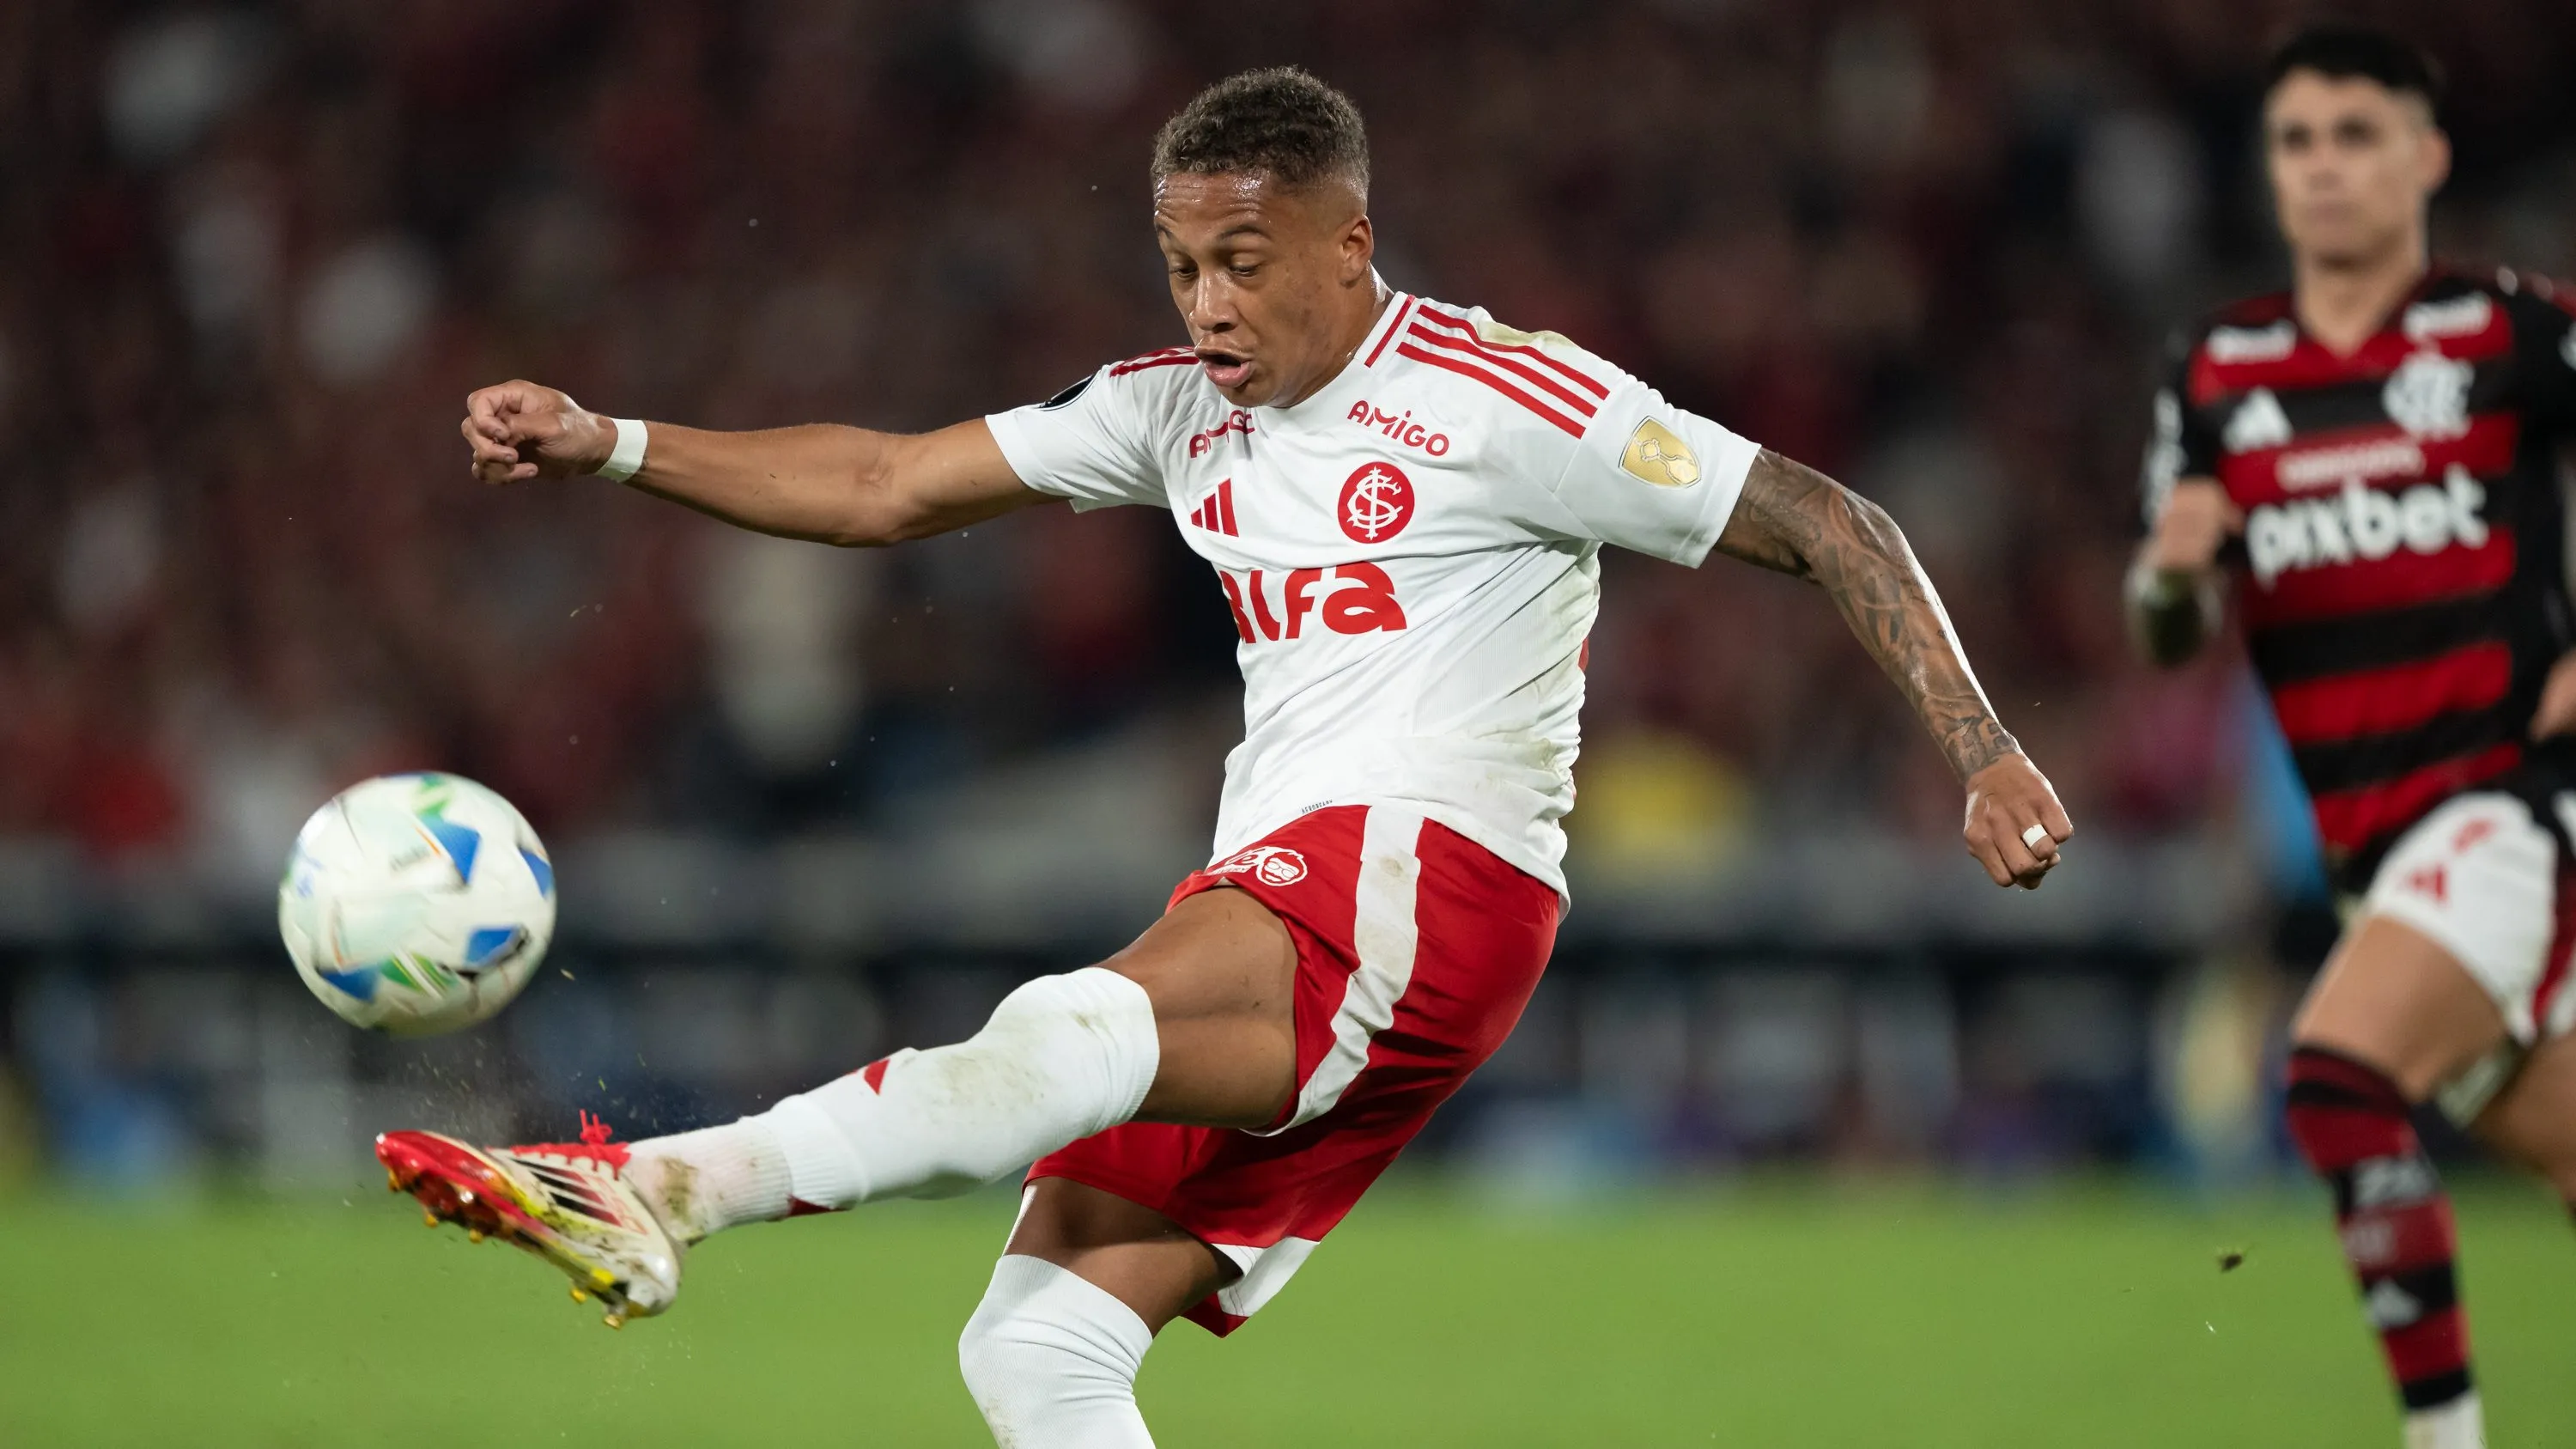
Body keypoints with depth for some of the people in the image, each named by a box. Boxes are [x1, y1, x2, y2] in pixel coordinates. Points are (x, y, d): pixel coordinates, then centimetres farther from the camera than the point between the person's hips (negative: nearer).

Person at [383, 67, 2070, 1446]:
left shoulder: (1504, 401, -4)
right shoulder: (1182, 405, 16)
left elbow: (1828, 523, -2)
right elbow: (887, 489, 17)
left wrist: (1987, 753, -10)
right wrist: (608, 445, 7)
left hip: (1435, 876, -9)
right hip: (1256, 919, 9)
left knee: (1069, 1034, -35)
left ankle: (652, 1191, -50)